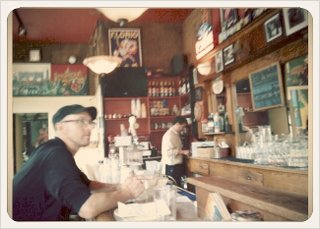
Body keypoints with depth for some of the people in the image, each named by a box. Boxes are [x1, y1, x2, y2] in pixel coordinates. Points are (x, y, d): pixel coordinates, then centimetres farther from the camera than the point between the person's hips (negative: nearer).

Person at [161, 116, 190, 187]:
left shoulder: (176, 134, 14)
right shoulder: (169, 135, -17)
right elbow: (170, 151, -24)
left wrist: (183, 152, 10)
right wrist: (183, 152, -19)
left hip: (177, 164, 10)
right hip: (171, 165, -10)